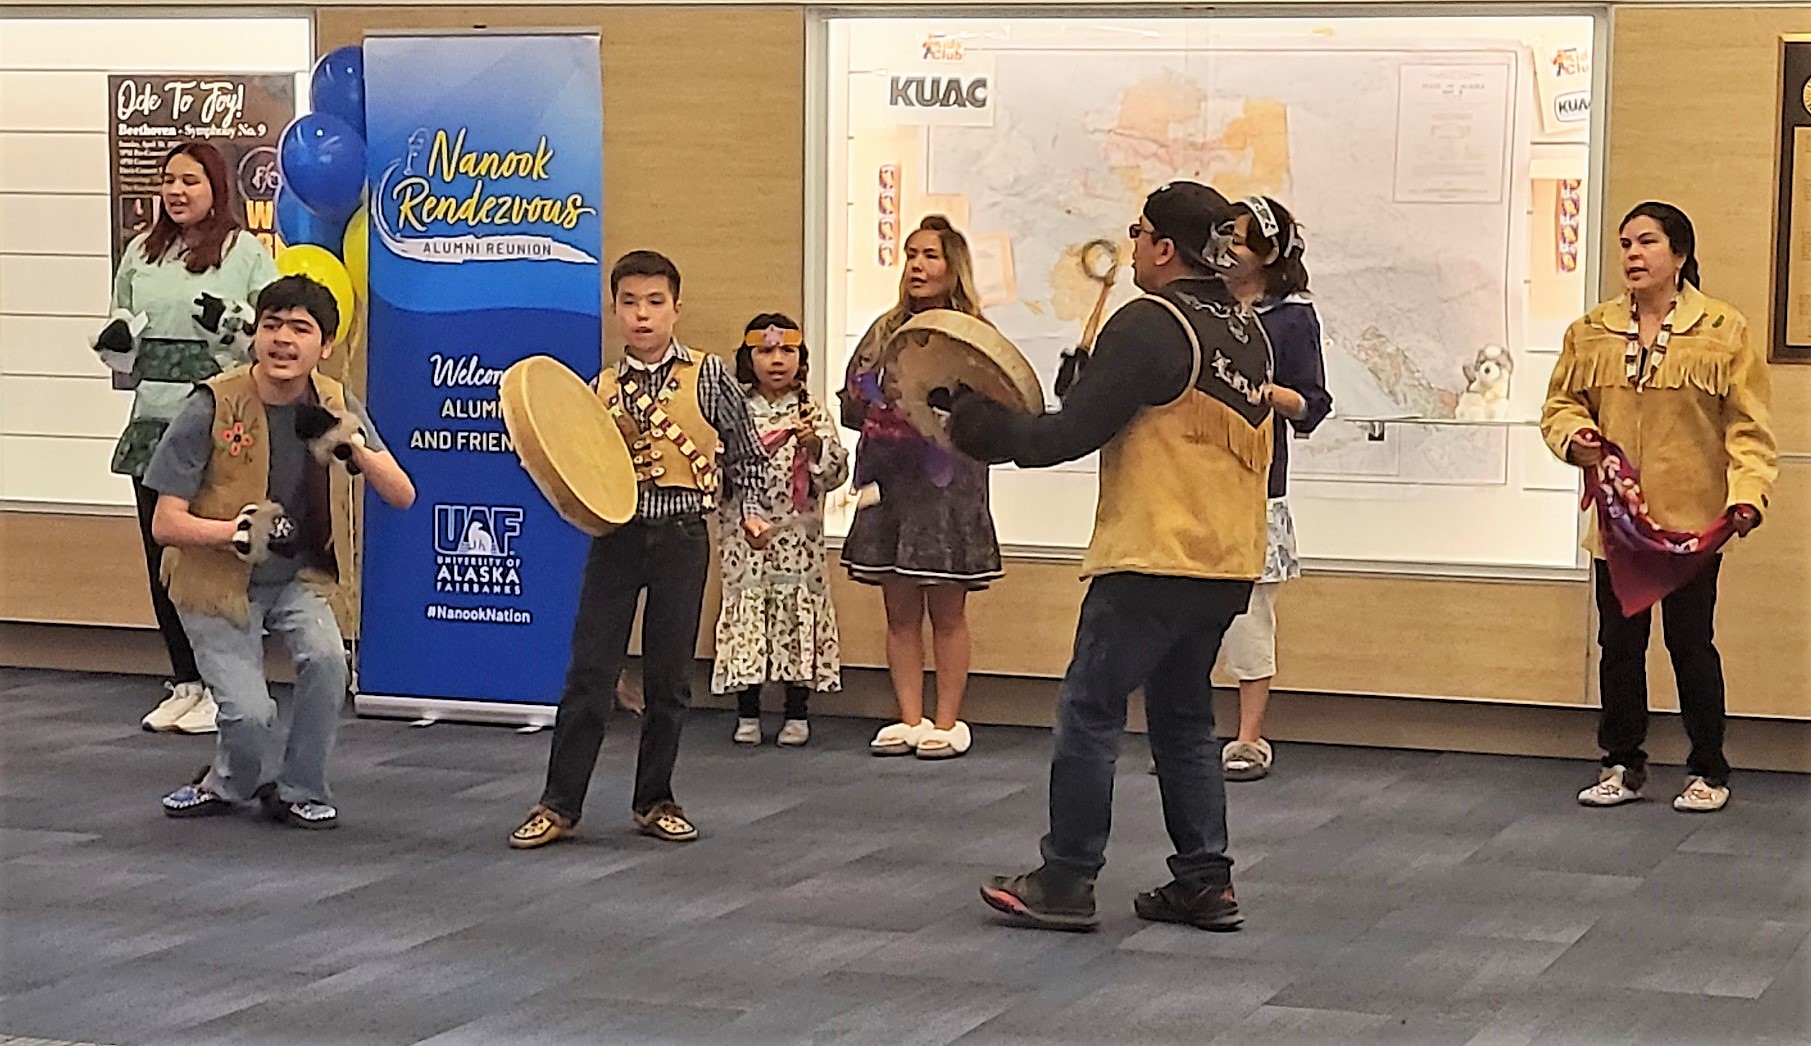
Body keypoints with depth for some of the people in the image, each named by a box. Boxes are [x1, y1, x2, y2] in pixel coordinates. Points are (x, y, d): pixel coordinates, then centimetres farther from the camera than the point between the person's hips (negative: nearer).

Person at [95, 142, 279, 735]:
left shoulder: (247, 253, 0)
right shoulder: (142, 253, 14)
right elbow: (121, 345, 23)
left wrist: (231, 325, -19)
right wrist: (116, 338, 1)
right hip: (153, 420, 5)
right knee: (161, 556, 7)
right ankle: (184, 683, 18)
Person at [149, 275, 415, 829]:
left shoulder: (336, 407, -8)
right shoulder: (212, 407, -19)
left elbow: (402, 497, -12)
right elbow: (165, 524, -17)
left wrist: (354, 447, -30)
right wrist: (240, 531, -34)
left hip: (300, 576, 3)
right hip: (218, 581, -3)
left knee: (326, 658, -26)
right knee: (250, 714, -19)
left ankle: (297, 791, -2)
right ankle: (229, 784, 17)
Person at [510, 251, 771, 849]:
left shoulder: (708, 377, 0)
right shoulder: (601, 390, 6)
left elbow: (746, 455, 7)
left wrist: (750, 511, -4)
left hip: (682, 538, -1)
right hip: (617, 535, 1)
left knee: (669, 679, 6)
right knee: (589, 674, -1)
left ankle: (655, 802, 19)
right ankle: (559, 805, 5)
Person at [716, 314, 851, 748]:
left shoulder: (813, 414, 4)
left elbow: (836, 473, -2)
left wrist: (814, 444, -19)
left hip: (798, 537, 0)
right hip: (745, 535, 0)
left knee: (798, 611, 1)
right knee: (745, 613, 1)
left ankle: (797, 713, 11)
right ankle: (747, 714, 11)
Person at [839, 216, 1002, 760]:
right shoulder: (884, 332, 11)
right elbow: (849, 406, 14)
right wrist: (864, 404, -7)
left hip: (948, 486, -4)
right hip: (891, 485, 4)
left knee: (947, 610, 2)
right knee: (900, 609, 6)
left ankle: (947, 721, 8)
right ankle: (910, 719, 12)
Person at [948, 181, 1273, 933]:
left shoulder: (1149, 325, -13)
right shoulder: (1247, 332, 12)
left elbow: (1073, 433, -14)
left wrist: (982, 427, -1)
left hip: (1154, 556, -8)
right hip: (1227, 562, 8)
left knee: (1089, 710, 0)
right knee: (1184, 716, 16)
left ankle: (1065, 882, 3)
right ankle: (1205, 884, 15)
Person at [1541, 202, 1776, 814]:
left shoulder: (1723, 331, -4)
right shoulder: (1591, 332, 6)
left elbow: (1748, 424, -4)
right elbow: (1560, 403, 15)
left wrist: (1747, 492, -16)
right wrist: (1574, 437, -7)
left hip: (1691, 522, -3)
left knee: (1691, 644, 4)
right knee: (1619, 644, 10)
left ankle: (1708, 772, 16)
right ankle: (1622, 766, 22)